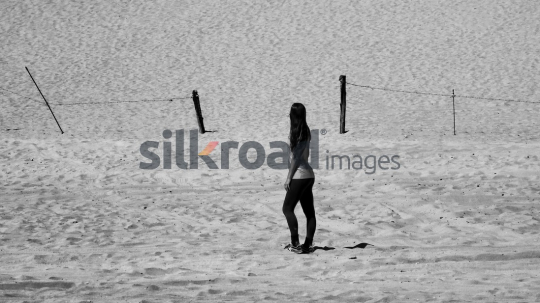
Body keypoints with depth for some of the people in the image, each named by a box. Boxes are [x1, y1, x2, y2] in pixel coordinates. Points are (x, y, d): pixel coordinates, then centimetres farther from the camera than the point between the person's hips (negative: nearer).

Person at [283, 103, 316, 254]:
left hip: (299, 176, -9)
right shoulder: (305, 131, 12)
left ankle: (295, 243, -11)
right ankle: (308, 244, 8)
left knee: (287, 208, -5)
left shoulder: (297, 132, -13)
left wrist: (289, 177, -13)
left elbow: (296, 156, -15)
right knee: (309, 212, 7)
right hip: (308, 175, 9)